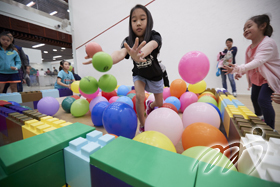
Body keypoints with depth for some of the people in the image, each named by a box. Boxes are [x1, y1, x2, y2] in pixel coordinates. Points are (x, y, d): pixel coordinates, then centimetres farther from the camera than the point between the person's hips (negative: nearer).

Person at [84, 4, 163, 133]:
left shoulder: (155, 36, -24)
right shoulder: (128, 41, -20)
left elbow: (150, 46, -50)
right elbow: (121, 53, -42)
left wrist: (139, 55, -74)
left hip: (155, 76, 1)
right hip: (139, 75, 0)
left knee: (159, 104, 10)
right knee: (139, 96, -27)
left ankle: (150, 104, 49)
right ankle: (142, 126, -4)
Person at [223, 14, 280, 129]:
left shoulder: (268, 43, -25)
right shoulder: (249, 48, 1)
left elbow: (258, 61, -40)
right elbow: (248, 64, 7)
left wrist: (239, 68, -51)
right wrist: (240, 72, -10)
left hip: (270, 77, -8)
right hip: (257, 78, 9)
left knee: (263, 100, -20)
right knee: (254, 98, 19)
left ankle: (270, 129, -1)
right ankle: (258, 118, 48)